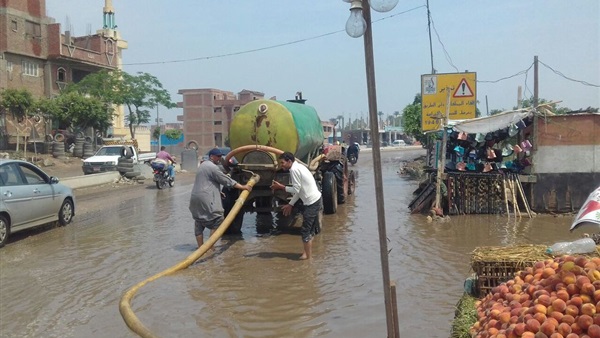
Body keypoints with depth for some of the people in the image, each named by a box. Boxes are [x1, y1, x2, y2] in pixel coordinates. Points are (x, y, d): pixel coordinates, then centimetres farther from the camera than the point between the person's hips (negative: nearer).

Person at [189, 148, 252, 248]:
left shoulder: (203, 165, 21)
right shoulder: (212, 167, -10)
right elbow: (227, 180, -11)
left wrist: (218, 191, 26)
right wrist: (243, 187, -8)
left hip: (195, 198, 10)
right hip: (206, 199, -10)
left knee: (199, 224, 12)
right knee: (217, 220, -5)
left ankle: (200, 247, 17)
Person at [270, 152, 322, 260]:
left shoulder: (294, 169, -13)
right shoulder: (299, 167, 16)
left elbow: (296, 190, -14)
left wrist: (281, 187, -6)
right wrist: (291, 204, 17)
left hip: (312, 202, -10)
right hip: (316, 199, 10)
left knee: (305, 230, -2)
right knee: (309, 229, 18)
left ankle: (308, 256, 6)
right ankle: (308, 253, 27)